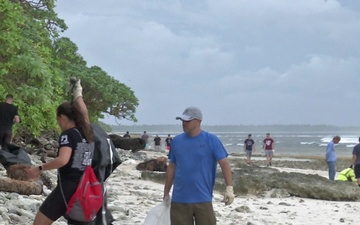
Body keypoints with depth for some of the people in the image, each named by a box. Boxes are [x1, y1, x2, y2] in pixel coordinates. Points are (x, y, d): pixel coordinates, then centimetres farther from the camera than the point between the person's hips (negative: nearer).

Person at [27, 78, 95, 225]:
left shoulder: (68, 134, -10)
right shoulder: (87, 132, 10)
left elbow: (62, 160, -25)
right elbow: (84, 113, 29)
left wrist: (39, 168, -15)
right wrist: (78, 94, 43)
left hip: (67, 187, -7)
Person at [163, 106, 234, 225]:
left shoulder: (211, 140, -3)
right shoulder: (176, 141, 7)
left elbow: (224, 164, -6)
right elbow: (171, 167, 14)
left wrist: (229, 188, -17)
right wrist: (166, 193, 15)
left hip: (203, 199, -3)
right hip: (179, 200, 3)